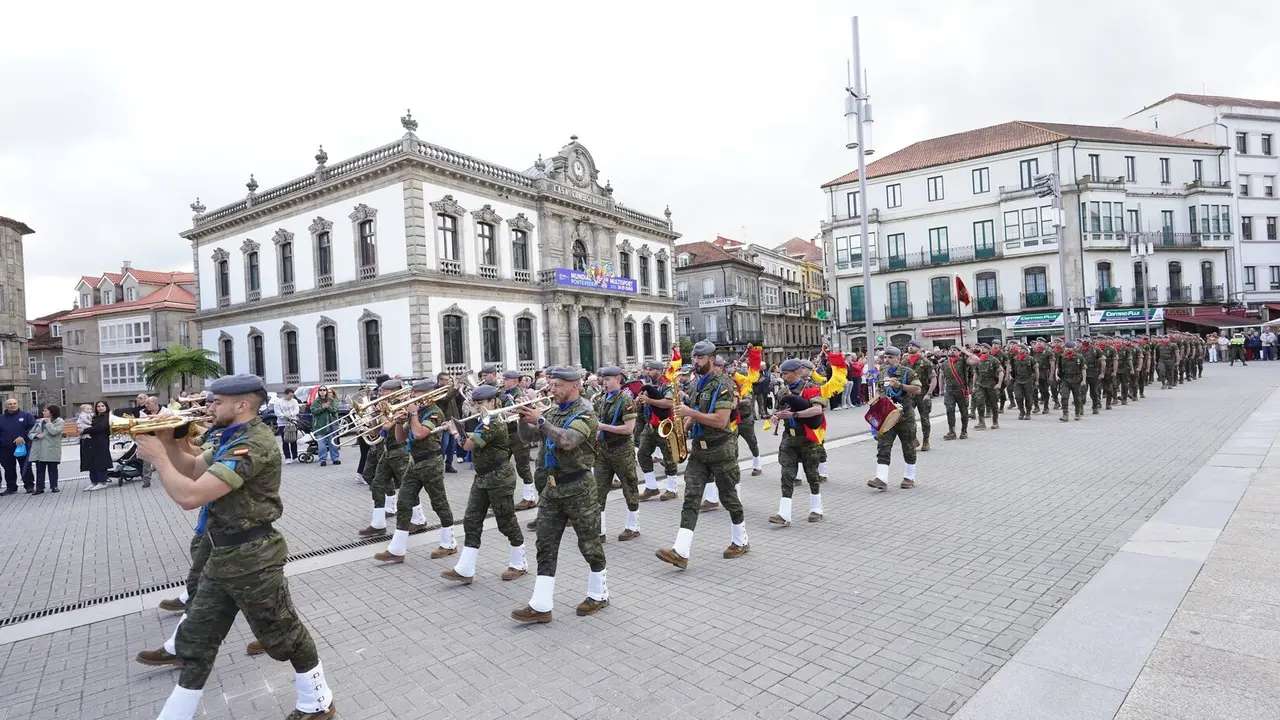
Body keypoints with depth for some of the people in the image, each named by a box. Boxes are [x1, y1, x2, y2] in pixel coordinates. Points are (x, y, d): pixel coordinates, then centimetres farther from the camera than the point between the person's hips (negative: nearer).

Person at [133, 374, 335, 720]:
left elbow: (190, 496, -28)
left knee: (284, 635, 7)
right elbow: (193, 468, 18)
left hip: (251, 559, -9)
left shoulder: (254, 444, -24)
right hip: (223, 556, 10)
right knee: (195, 641, 18)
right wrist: (169, 442, 1)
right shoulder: (235, 438, 10)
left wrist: (157, 456, -14)